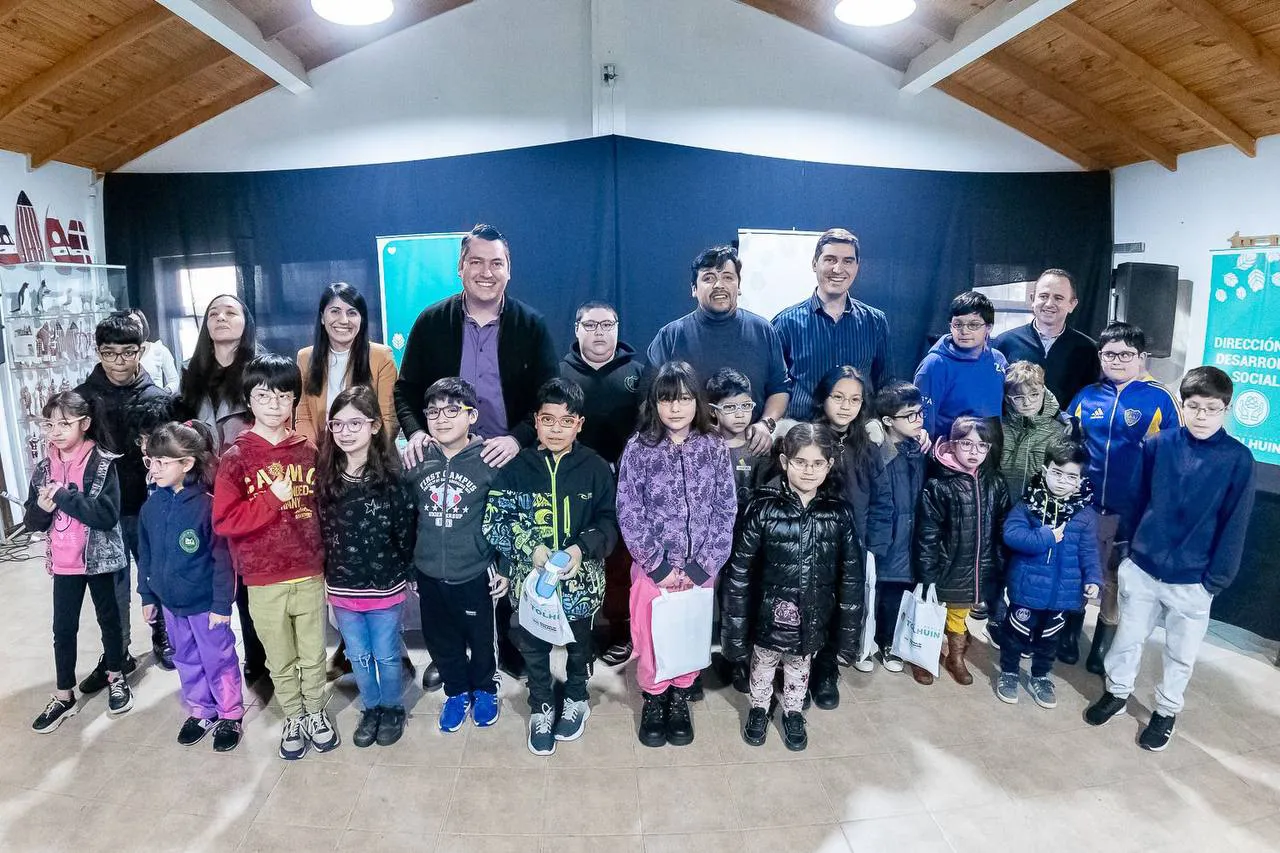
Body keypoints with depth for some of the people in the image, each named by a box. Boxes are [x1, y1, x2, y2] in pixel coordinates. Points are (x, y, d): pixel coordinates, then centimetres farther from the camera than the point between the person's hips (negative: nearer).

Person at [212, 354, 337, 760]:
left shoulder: (308, 451, -1)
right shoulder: (236, 457, -8)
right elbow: (224, 521, -13)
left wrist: (325, 554, 5)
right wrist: (273, 499, -20)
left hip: (310, 573, 1)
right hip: (264, 580, -1)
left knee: (313, 654, 15)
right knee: (281, 660, 16)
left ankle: (316, 713, 36)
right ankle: (293, 718, 36)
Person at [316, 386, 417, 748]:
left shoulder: (392, 477, -16)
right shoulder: (325, 478, -5)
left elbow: (407, 532, -10)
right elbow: (320, 531, 2)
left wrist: (400, 573, -3)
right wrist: (328, 575, 3)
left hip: (385, 588, -3)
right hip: (341, 588, 3)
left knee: (386, 656, 15)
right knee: (358, 657, 19)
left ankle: (393, 709, 38)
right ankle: (371, 708, 42)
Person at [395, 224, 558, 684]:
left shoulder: (531, 326, -2)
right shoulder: (431, 322, 1)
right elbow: (406, 389, 5)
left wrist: (517, 438, -19)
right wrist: (415, 431, -14)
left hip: (510, 462, -1)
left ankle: (512, 649, 30)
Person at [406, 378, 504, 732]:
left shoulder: (489, 460, -13)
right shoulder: (417, 459, -4)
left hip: (475, 575, -3)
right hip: (429, 574, 3)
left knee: (480, 638, 16)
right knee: (441, 640, 18)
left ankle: (484, 689, 43)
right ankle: (456, 691, 43)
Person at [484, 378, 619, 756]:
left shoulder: (596, 468, -10)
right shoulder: (517, 467, -9)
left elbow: (609, 522, -8)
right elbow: (494, 521, -10)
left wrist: (582, 548, -25)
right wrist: (530, 547, -23)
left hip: (581, 579, 0)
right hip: (530, 579, 0)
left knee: (579, 644, 22)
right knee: (534, 647, 18)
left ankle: (576, 699, 49)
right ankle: (541, 707, 43)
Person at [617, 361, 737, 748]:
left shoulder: (714, 448, -5)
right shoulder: (638, 448, -9)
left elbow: (726, 512, -4)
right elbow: (628, 514, -9)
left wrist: (701, 567, -10)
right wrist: (659, 566, -12)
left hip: (700, 568, 1)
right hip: (653, 567, -1)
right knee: (651, 638, 11)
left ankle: (680, 699, 39)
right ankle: (654, 698, 36)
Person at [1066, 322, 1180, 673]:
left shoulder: (1160, 400, -5)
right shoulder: (1086, 396, 4)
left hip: (1131, 512, -2)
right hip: (1082, 506, 2)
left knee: (1115, 583, 12)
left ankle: (1103, 651, 29)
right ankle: (1068, 638, 32)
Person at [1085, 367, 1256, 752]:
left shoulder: (1239, 460, -10)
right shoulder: (1158, 445, -6)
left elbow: (1234, 526, -7)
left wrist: (1215, 580, -8)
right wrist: (1131, 547, 8)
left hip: (1193, 580, -1)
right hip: (1141, 567, 1)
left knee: (1180, 652, 16)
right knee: (1129, 637, 17)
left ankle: (1167, 710, 36)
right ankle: (1117, 692, 38)